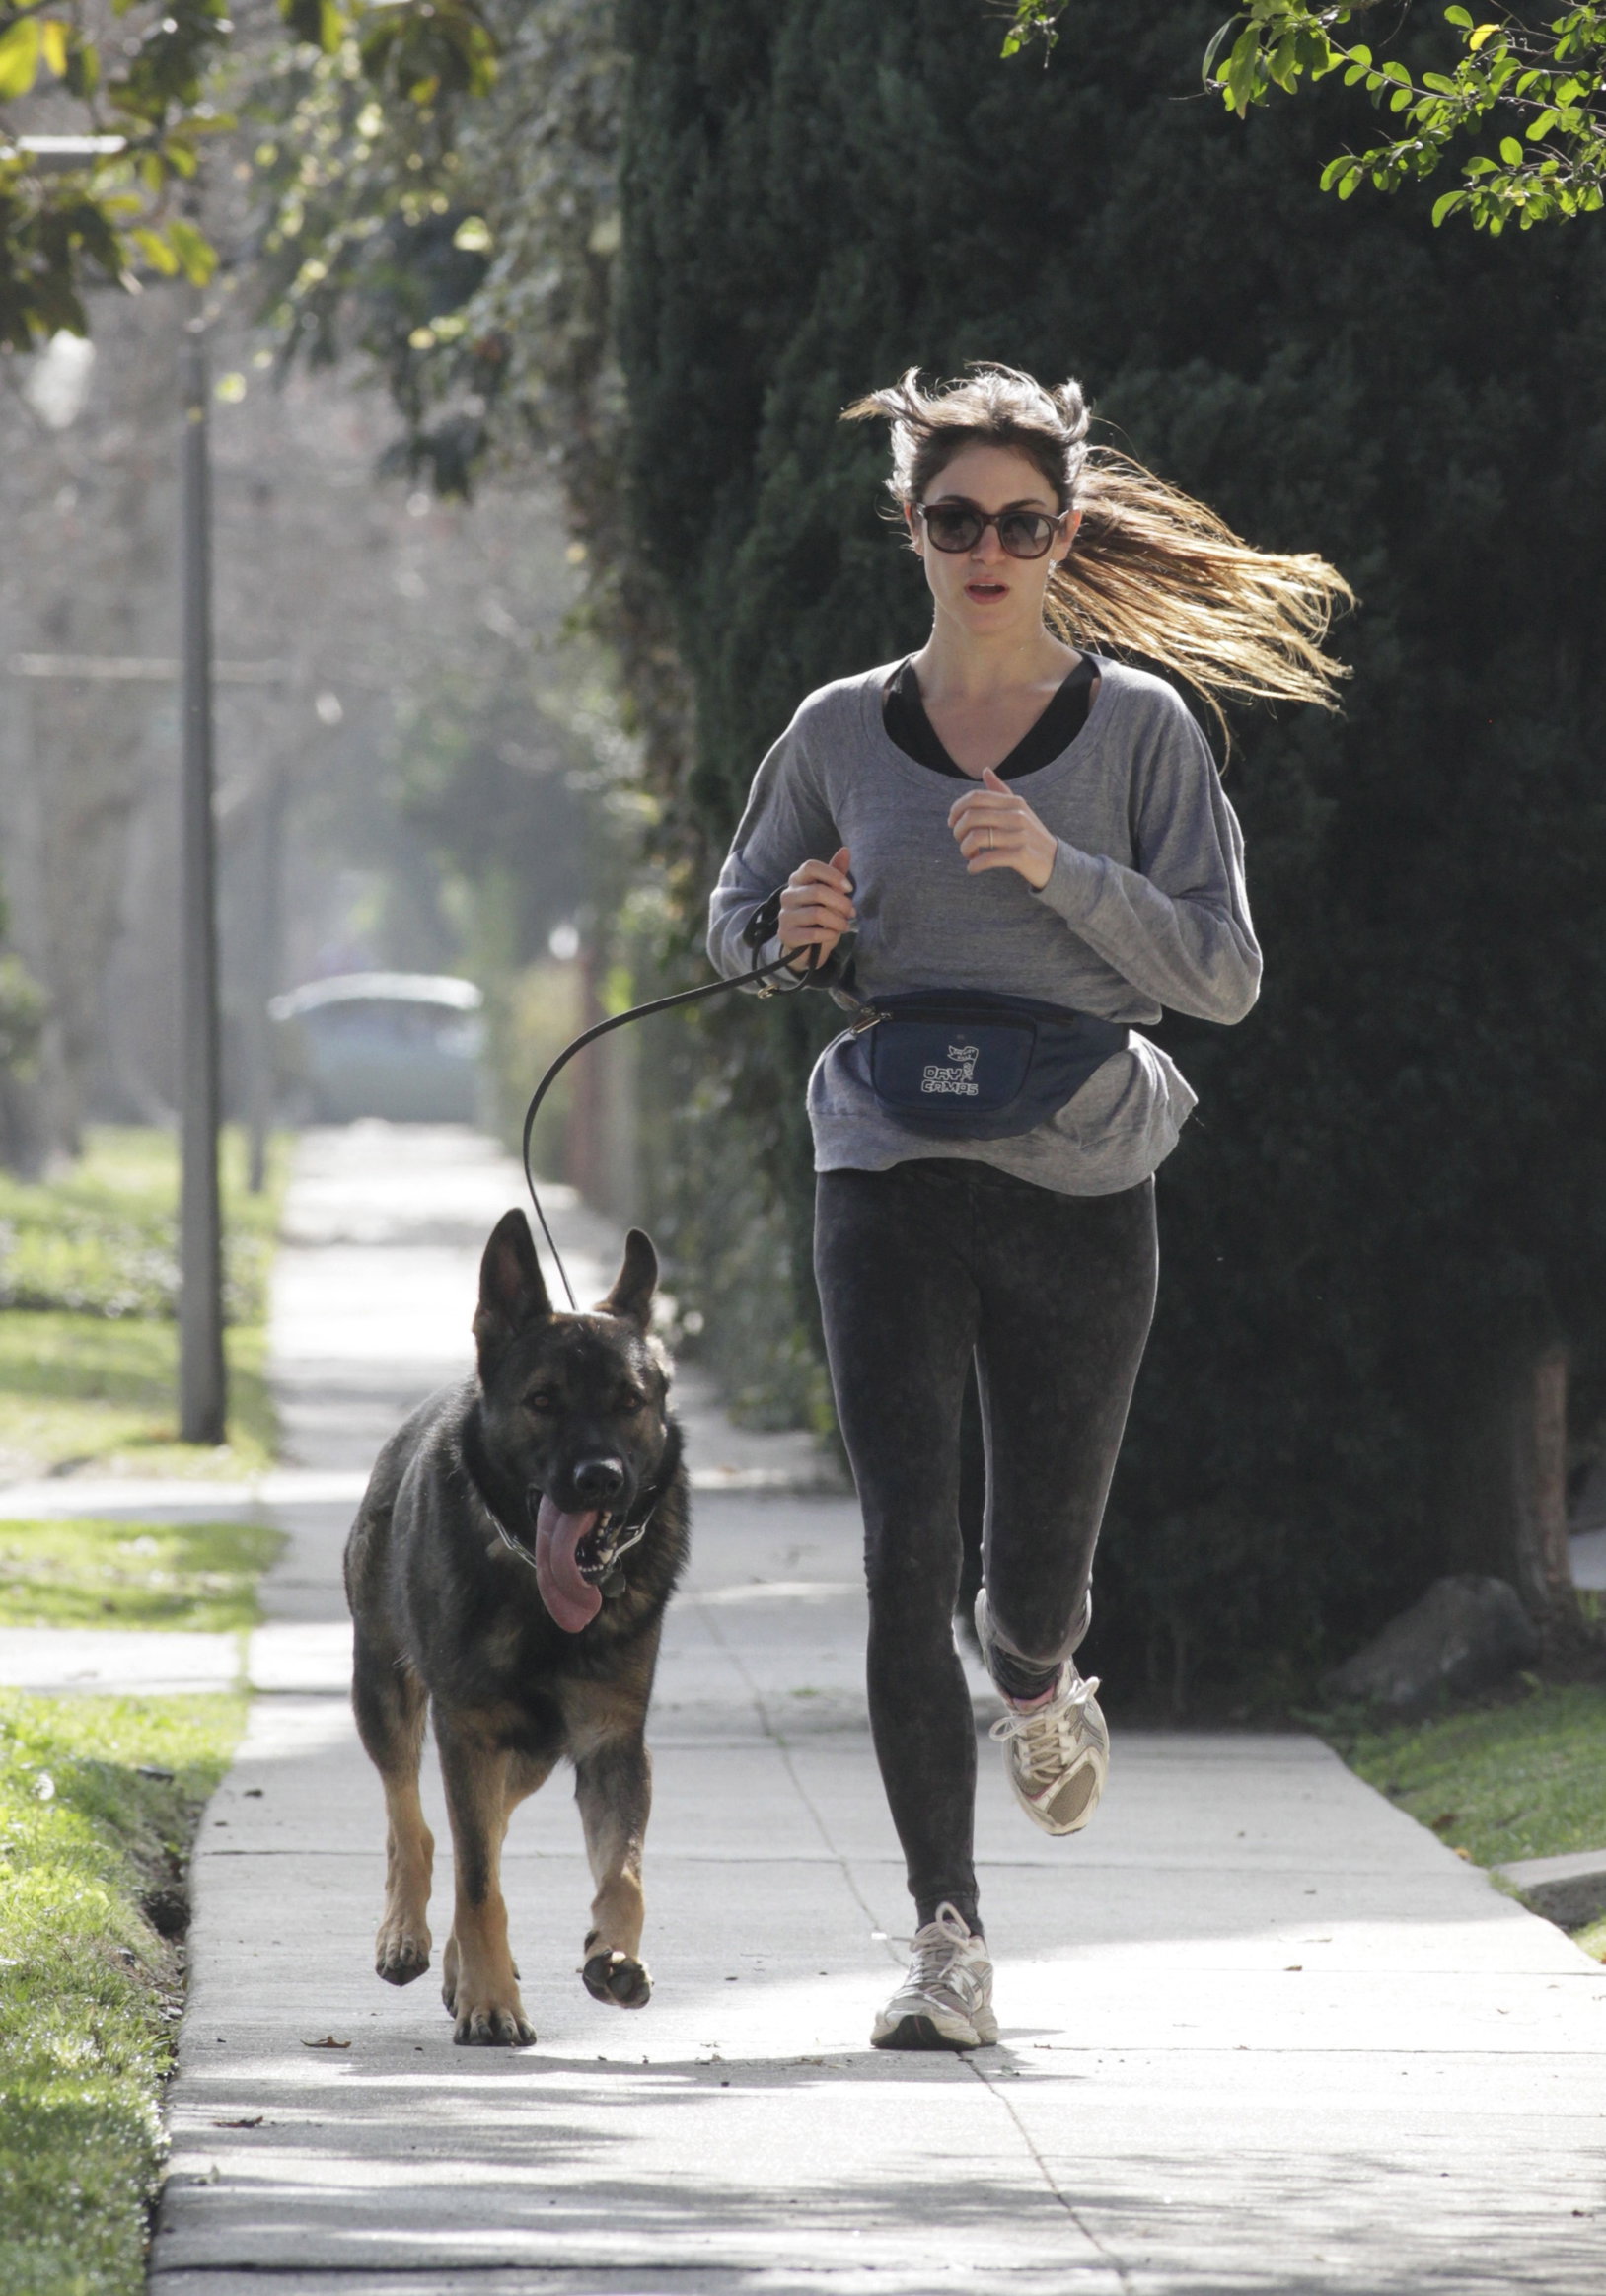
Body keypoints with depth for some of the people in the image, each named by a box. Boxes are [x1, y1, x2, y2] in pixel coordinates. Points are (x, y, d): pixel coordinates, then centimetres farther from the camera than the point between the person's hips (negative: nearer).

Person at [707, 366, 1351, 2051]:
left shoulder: (1141, 727, 1)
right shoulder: (843, 733, 5)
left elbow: (1224, 972, -3)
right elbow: (735, 919, 18)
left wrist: (1061, 872, -16)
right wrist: (794, 936, -6)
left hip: (1081, 1187, 0)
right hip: (889, 1179, 0)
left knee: (1037, 1576, 6)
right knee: (905, 1553, -11)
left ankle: (1037, 1688, 45)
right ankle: (947, 1939, -7)